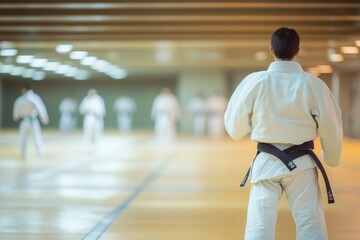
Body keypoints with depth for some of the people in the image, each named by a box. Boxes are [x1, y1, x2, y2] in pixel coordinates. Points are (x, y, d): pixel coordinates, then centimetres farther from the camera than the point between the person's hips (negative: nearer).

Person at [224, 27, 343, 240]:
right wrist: (332, 158, 18)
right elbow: (331, 128, 0)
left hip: (267, 164, 0)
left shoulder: (255, 81, -9)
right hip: (301, 165, 0)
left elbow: (235, 128, -1)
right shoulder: (313, 84, -9)